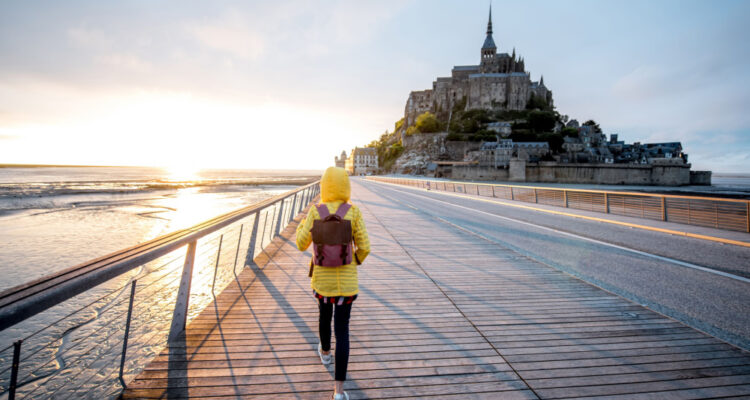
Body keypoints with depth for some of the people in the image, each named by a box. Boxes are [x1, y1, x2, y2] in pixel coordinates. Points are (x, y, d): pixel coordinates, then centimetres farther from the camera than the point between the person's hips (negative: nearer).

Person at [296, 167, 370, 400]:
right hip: (346, 279, -1)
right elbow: (364, 247, -11)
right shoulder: (353, 212, -13)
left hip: (322, 277, 2)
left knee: (324, 314, 30)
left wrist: (303, 222, 12)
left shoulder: (315, 212, -11)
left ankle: (325, 352, 56)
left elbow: (302, 245, -4)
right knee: (342, 330, 5)